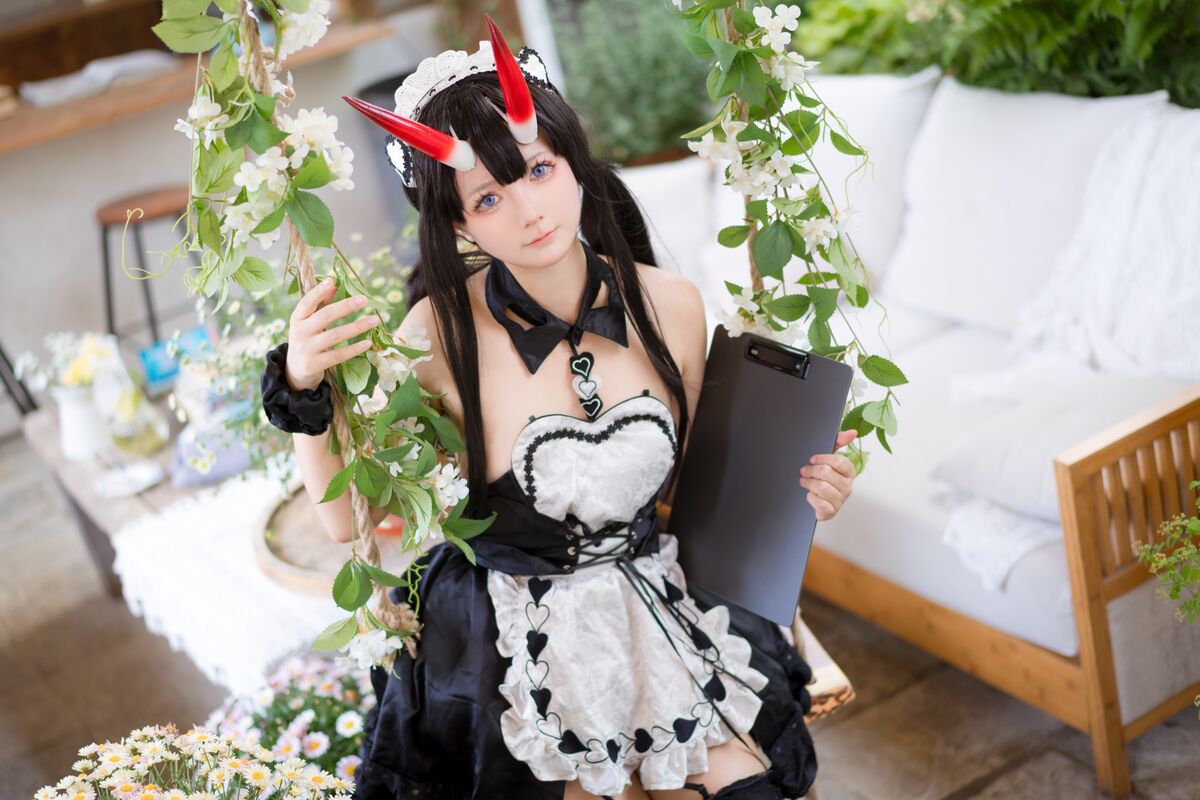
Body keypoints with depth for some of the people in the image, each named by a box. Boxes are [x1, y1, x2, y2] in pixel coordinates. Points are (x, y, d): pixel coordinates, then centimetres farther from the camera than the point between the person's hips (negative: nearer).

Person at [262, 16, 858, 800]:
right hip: (510, 653, -3)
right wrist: (303, 392, -22)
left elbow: (682, 482, 9)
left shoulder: (672, 305, -6)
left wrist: (792, 487, -7)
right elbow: (353, 517, -9)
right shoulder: (442, 333, -15)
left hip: (660, 615, 3)